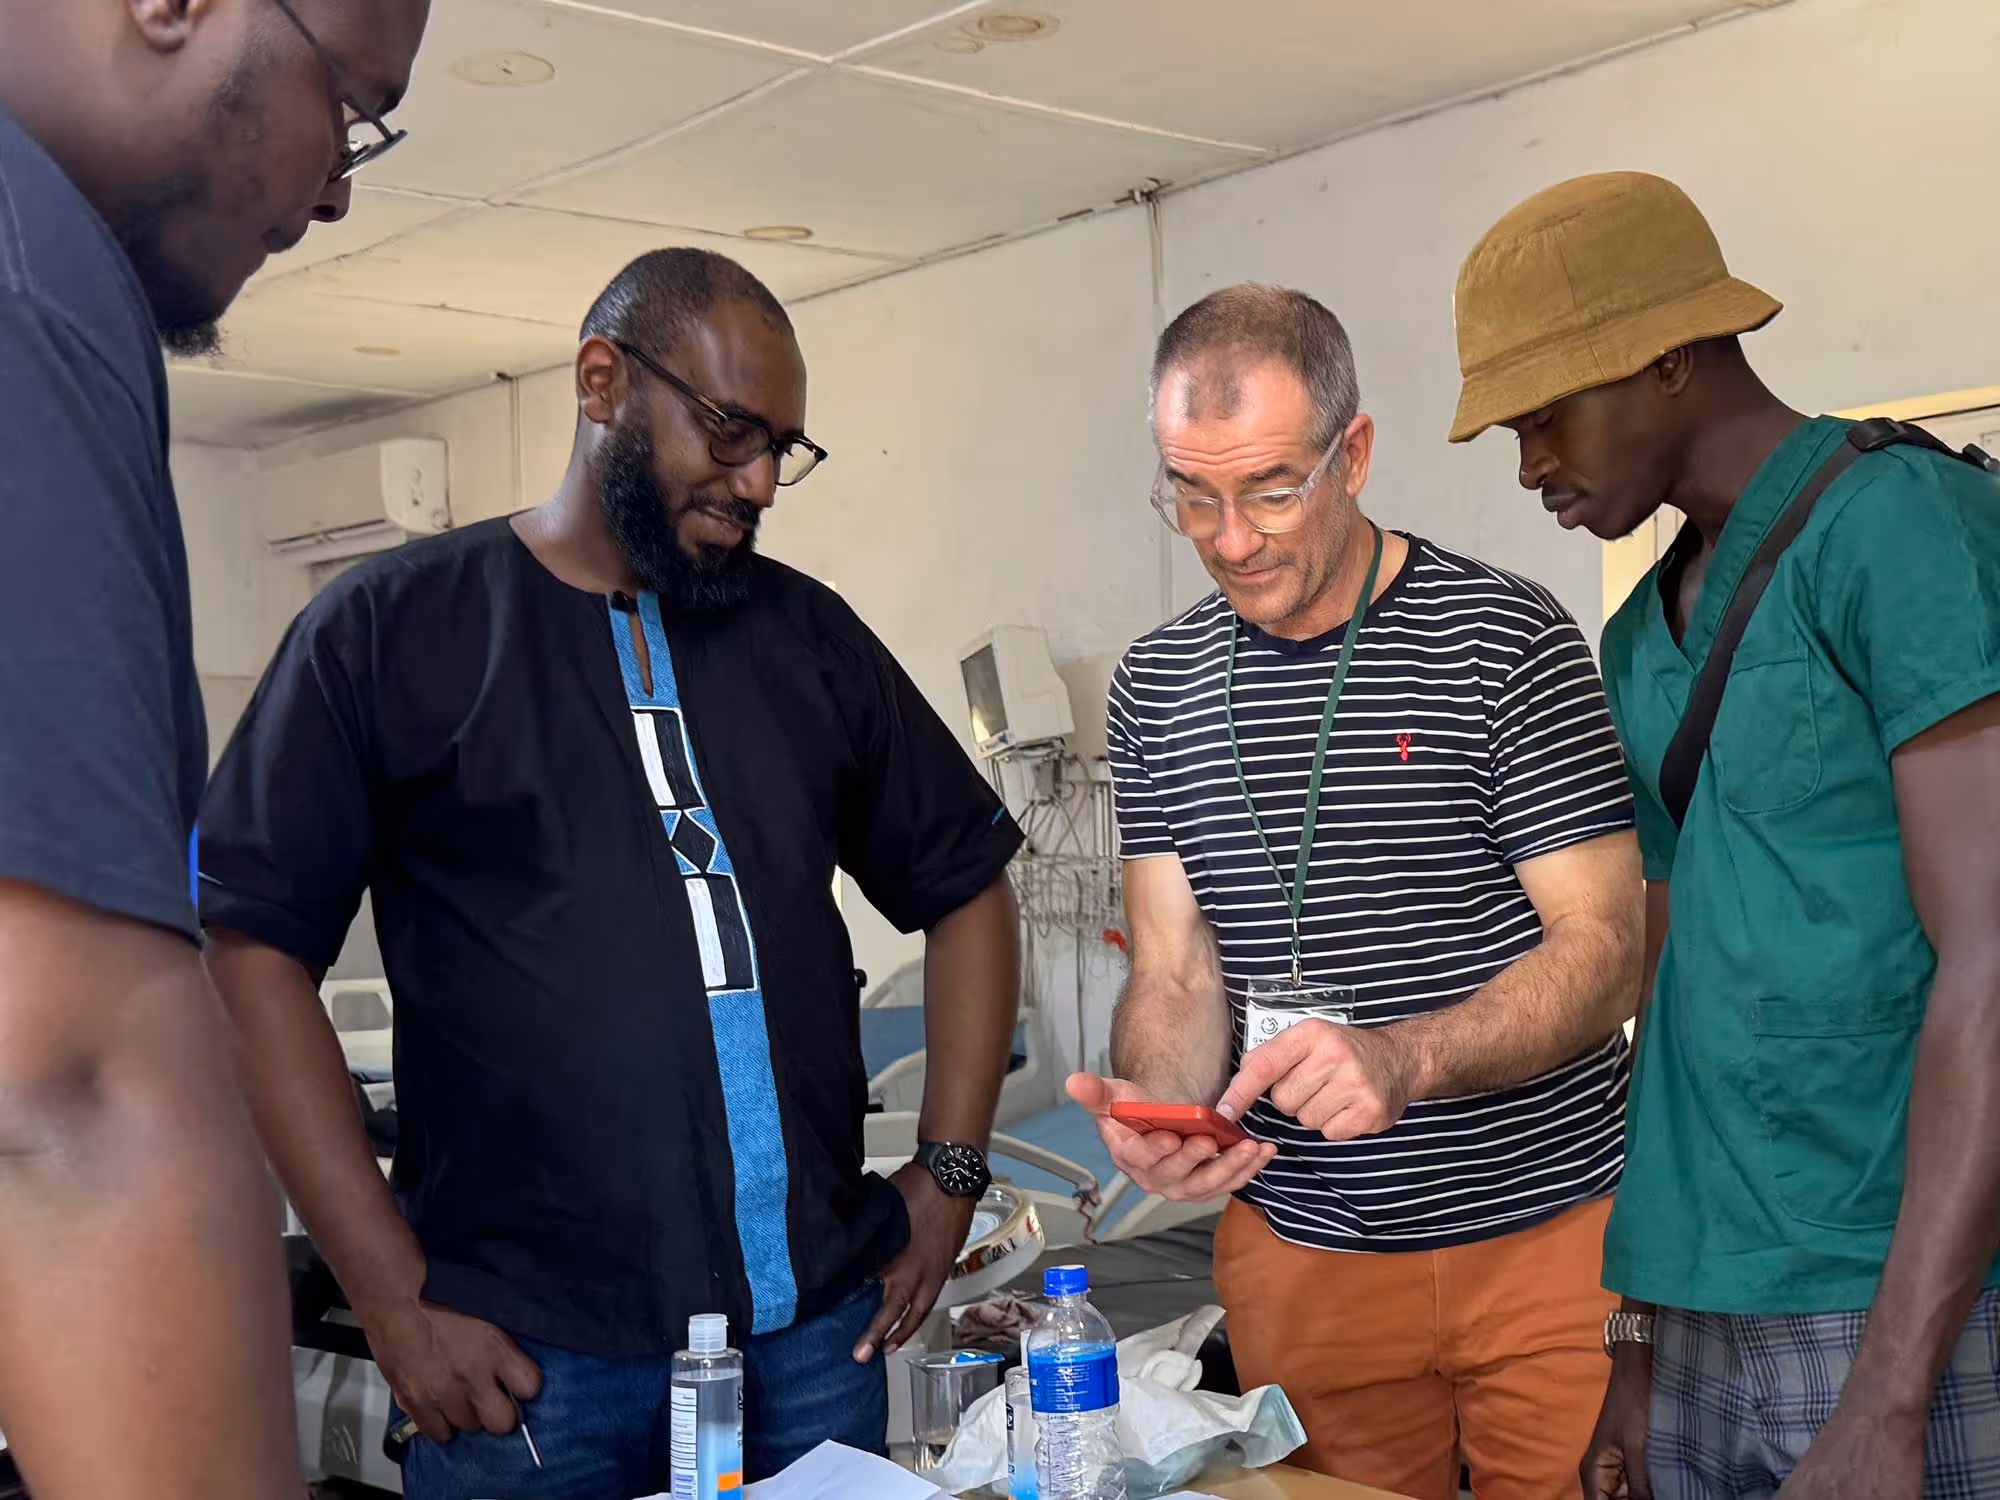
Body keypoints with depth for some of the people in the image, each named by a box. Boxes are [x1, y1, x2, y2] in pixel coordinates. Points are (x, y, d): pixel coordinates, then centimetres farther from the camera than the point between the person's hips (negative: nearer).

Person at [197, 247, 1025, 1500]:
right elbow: (251, 947, -6)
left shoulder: (807, 634, 9)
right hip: (532, 1352, -3)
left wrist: (951, 1171, 6)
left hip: (820, 1322, 4)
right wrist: (395, 1300, -10)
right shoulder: (392, 631, -1)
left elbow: (965, 881, 16)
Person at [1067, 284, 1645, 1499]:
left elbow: (1604, 949, -13)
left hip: (1544, 1231, -3)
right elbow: (1176, 970, 3)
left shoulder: (1505, 639, -9)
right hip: (1300, 1250, 3)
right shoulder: (1159, 686, 5)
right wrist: (1160, 1102, -19)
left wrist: (1406, 1058, -30)